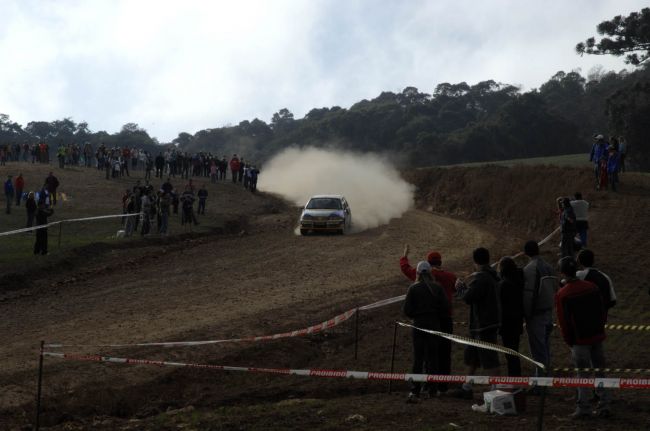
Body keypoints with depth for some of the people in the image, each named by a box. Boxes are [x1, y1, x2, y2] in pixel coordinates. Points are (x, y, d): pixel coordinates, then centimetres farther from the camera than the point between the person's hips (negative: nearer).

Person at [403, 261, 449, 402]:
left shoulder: (413, 288, -6)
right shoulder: (437, 288, -2)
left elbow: (407, 310, -7)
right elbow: (445, 308, -3)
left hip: (418, 326, -1)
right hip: (434, 325, 1)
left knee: (418, 358, -2)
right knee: (432, 357, 12)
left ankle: (415, 391, -13)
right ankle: (432, 389, 16)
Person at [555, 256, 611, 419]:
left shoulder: (562, 295, -12)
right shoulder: (591, 287, 5)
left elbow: (564, 322, -10)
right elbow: (601, 312, 10)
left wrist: (569, 341, 1)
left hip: (580, 340, -5)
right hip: (597, 337, 5)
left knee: (583, 375, 1)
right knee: (599, 371, 11)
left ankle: (583, 408, 5)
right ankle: (603, 406, 14)